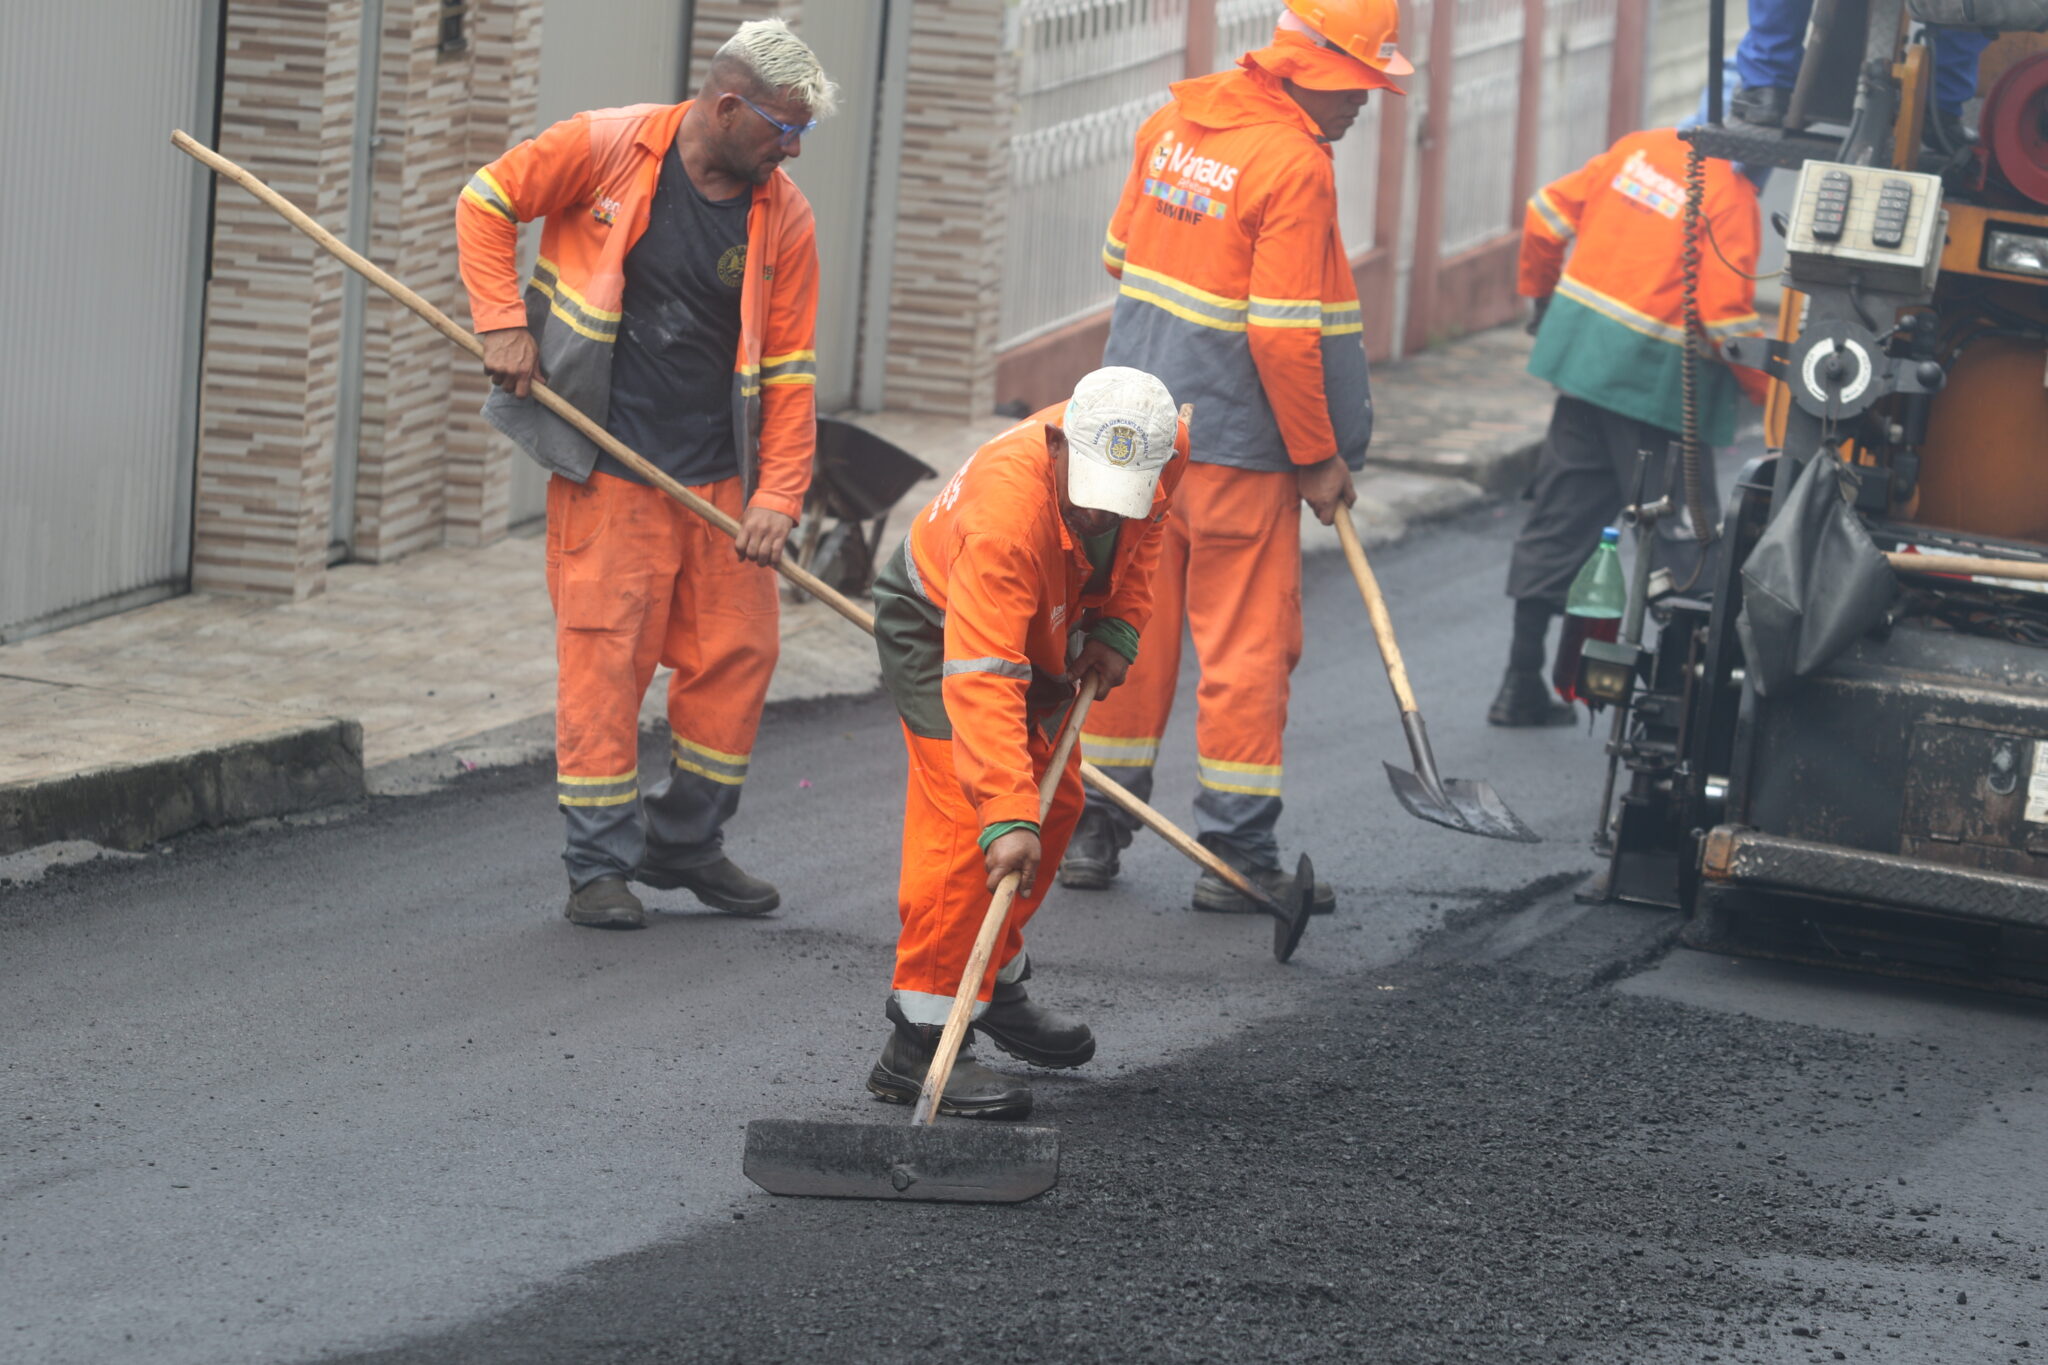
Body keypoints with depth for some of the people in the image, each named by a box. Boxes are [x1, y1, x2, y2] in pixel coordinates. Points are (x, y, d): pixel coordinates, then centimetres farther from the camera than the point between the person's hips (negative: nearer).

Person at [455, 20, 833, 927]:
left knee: (738, 650, 6)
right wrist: (503, 323, -7)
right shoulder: (607, 150, -8)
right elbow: (487, 204, 3)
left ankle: (685, 844, 23)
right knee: (604, 653, -5)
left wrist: (777, 496, -6)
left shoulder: (783, 218, 1)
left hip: (721, 477, 4)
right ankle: (600, 864, 4)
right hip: (607, 469, -4)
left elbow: (789, 371, 3)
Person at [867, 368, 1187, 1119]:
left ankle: (994, 982, 35)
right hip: (936, 626, -8)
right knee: (966, 818, -19)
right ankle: (920, 1042, -18)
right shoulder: (1006, 509, -44)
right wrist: (1007, 818, -56)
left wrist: (1115, 627, -10)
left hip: (1044, 629, 8)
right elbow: (981, 680, -49)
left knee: (1054, 803, 15)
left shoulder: (1163, 450, -25)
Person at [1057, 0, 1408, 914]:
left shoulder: (1174, 122, 6)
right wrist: (1320, 457, -11)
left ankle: (1092, 831, 21)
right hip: (1236, 444, -8)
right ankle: (1235, 855, 4)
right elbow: (1283, 332, -20)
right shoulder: (1294, 165, -19)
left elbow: (1122, 255, 16)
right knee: (1248, 643, 1)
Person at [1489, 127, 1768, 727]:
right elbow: (1727, 318, -19)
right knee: (1681, 537, 0)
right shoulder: (1731, 197, -15)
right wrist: (1774, 390, -8)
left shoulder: (1641, 148, 5)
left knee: (1559, 519, 13)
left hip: (1582, 355, 7)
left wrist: (1542, 294, 26)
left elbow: (1548, 212, 11)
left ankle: (1521, 686, 18)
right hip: (1658, 380, -7)